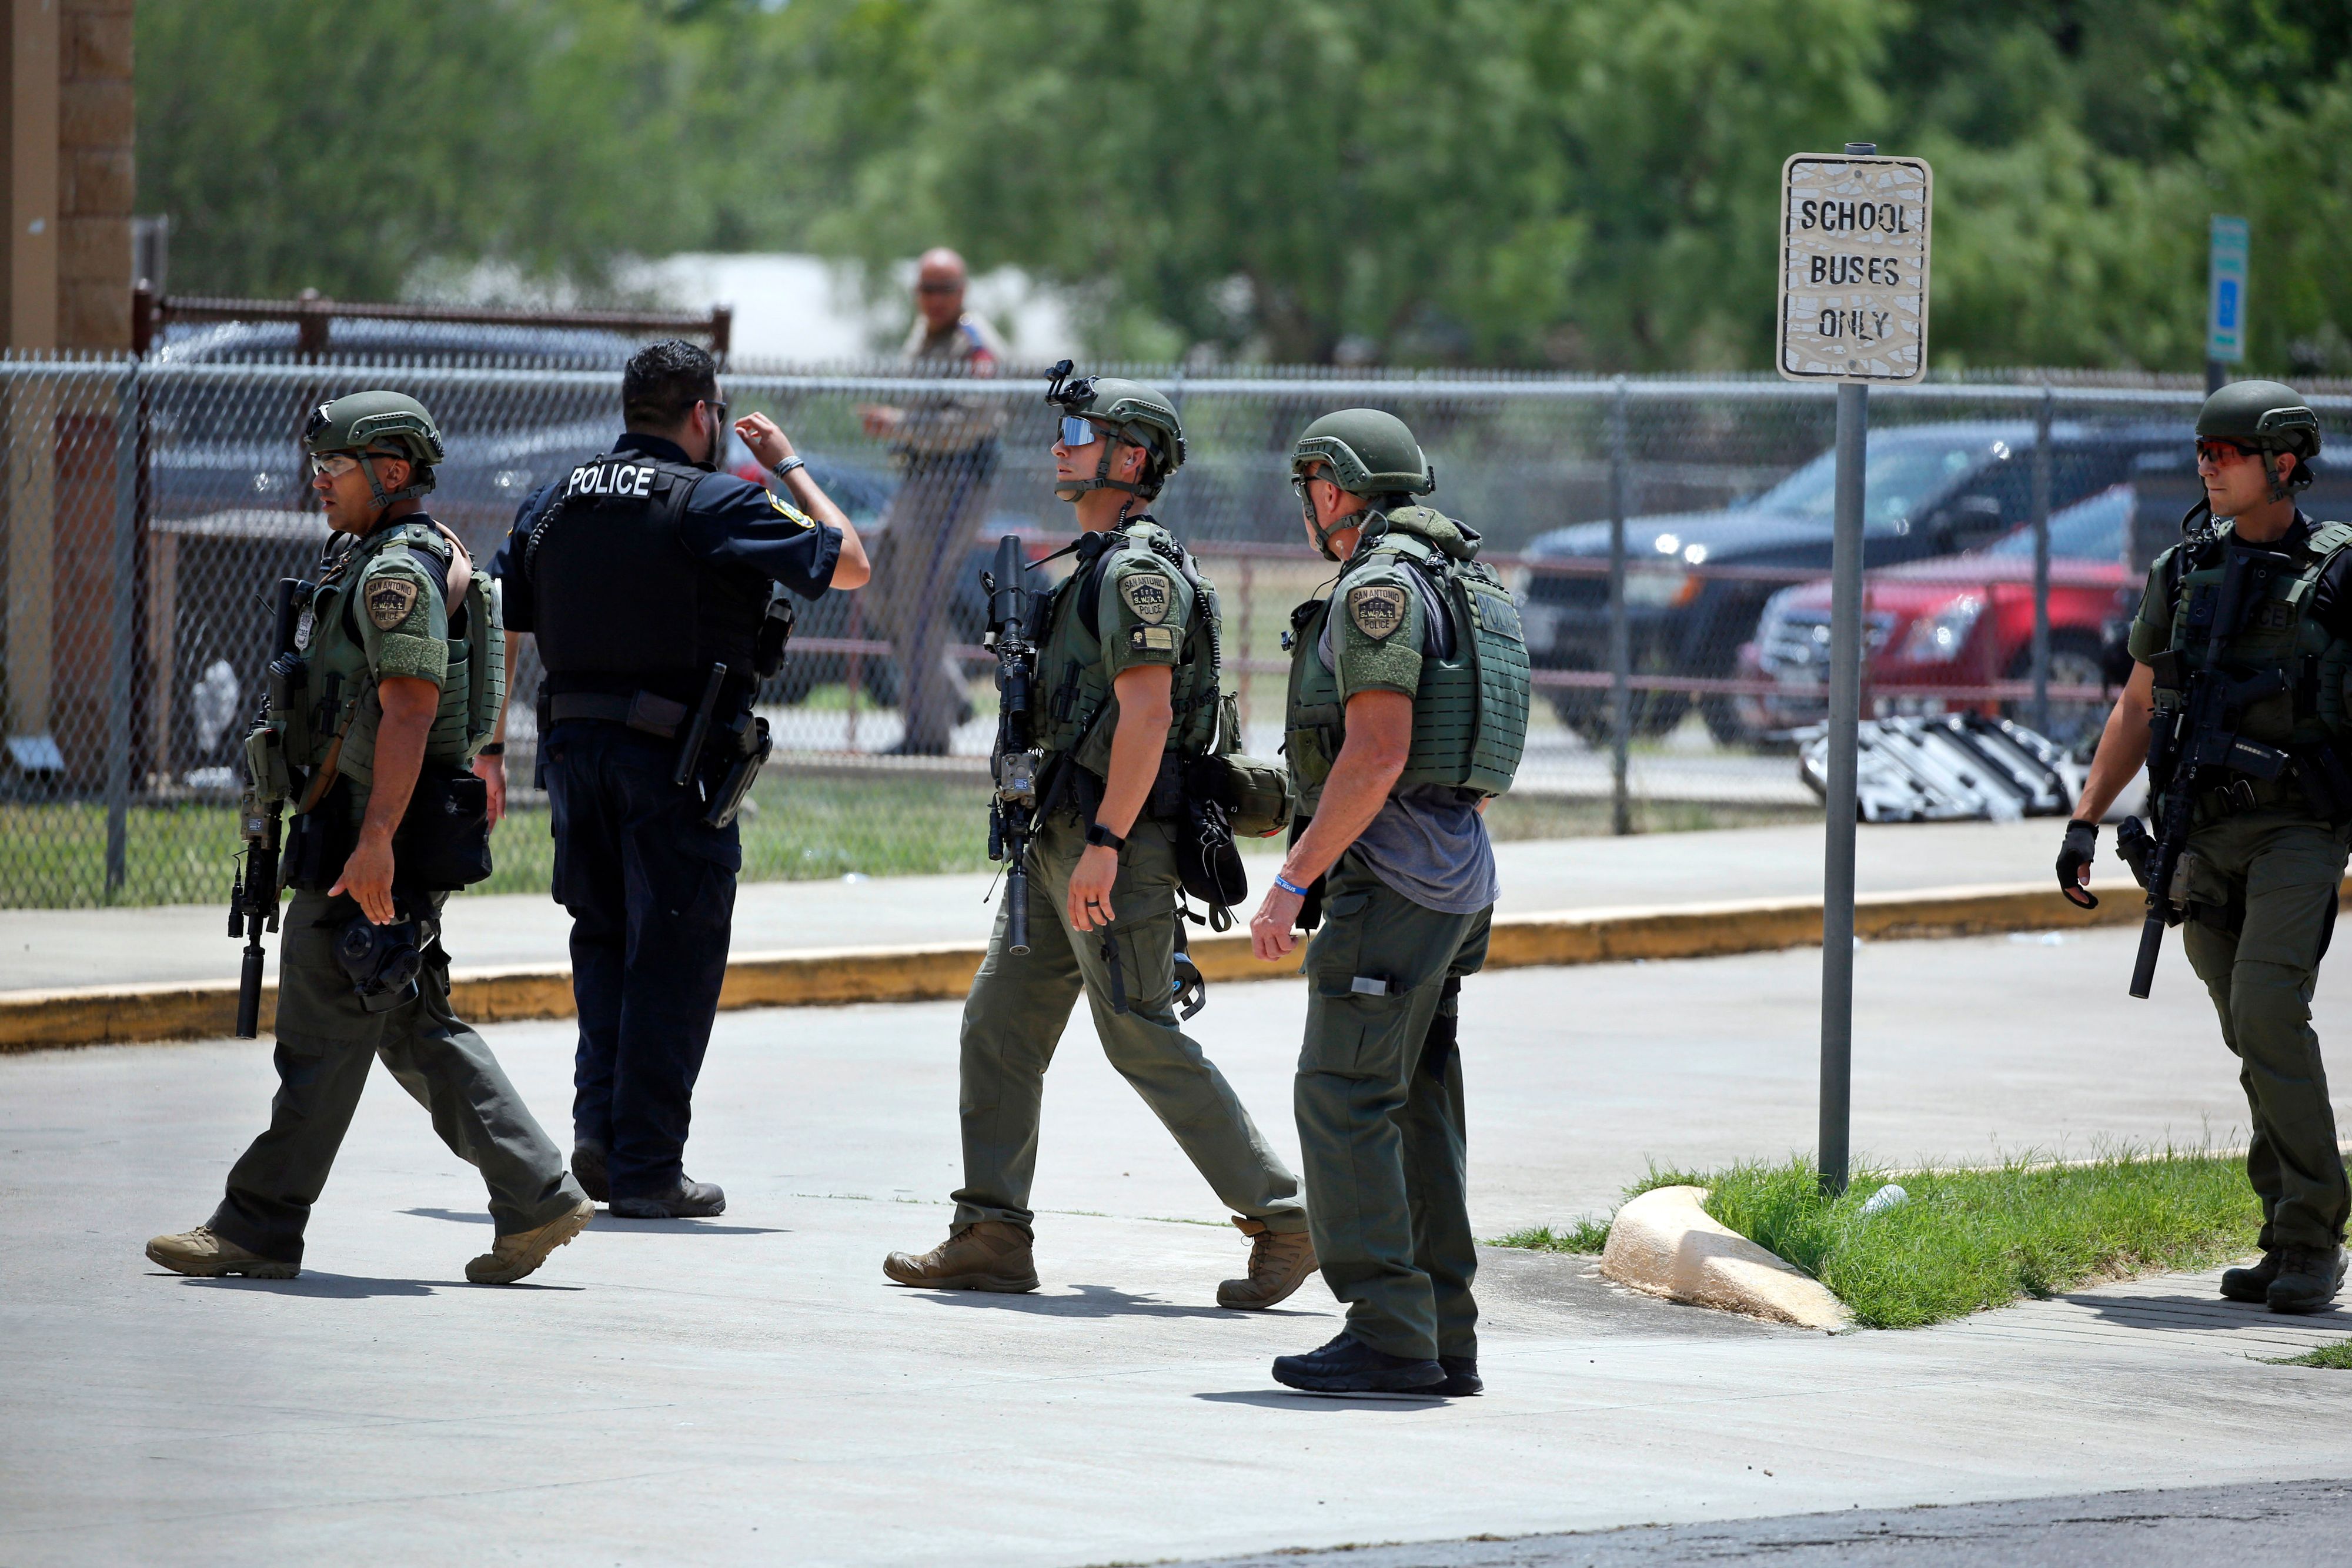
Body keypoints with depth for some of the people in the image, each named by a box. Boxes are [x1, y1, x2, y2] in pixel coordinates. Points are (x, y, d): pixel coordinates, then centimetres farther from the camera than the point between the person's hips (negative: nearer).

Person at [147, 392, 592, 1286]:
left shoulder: (398, 572, -15)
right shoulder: (369, 562, 19)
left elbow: (409, 713, -23)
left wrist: (374, 841, -28)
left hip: (371, 843, -11)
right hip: (364, 830, 11)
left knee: (322, 1036, -5)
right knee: (417, 1029, 11)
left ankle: (259, 1230, 0)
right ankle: (535, 1198, 8)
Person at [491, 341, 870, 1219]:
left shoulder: (554, 505, 11)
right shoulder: (717, 504, -7)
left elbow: (495, 629, 11)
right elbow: (849, 563, -2)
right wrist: (790, 467, 10)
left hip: (572, 746, 5)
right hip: (676, 758, -5)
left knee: (604, 939, 19)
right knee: (673, 957, 2)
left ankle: (600, 1127, 6)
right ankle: (647, 1169, 2)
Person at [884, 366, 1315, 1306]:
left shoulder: (1137, 569, -14)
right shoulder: (1098, 565, 18)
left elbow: (1146, 715, -23)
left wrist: (1103, 844, -26)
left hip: (1113, 844, -10)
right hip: (1061, 841, 10)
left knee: (1142, 1039, -7)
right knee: (999, 1025, 7)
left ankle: (1280, 1218, -2)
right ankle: (991, 1237, 8)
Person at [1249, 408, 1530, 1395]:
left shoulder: (1379, 587, -13)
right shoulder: (1464, 588, 19)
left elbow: (1378, 752, -21)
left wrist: (1293, 883, -19)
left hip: (1387, 872, -10)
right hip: (1454, 881, 10)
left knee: (1345, 1104, -9)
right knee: (1415, 1110, 11)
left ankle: (1388, 1338, -13)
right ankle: (1443, 1341, 11)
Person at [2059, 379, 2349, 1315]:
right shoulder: (2183, 573, 11)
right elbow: (2138, 709, 19)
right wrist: (2085, 822, 13)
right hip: (2208, 839, 5)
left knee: (2268, 1011, -19)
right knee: (2258, 1037, 6)